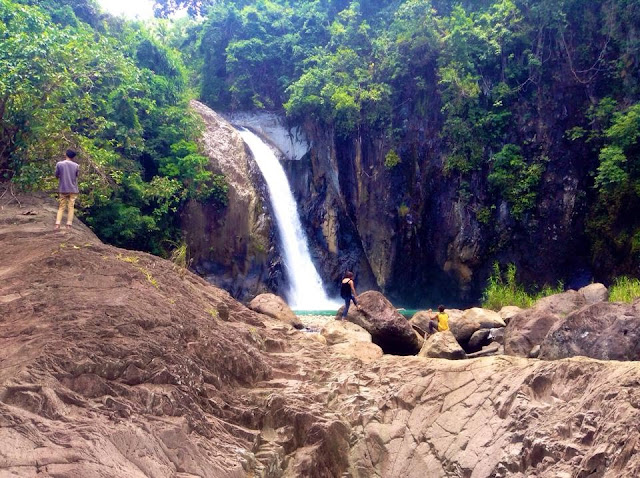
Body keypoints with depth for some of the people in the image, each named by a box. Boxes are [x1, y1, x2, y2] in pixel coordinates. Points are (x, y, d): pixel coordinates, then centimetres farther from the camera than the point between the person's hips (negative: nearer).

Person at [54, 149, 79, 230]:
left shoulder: (59, 164, -5)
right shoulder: (76, 165, -4)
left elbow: (56, 175, 4)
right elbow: (76, 176, 6)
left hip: (62, 189, 0)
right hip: (73, 190, 0)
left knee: (61, 207, 8)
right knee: (71, 207, 4)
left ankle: (57, 224, -4)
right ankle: (69, 225, -1)